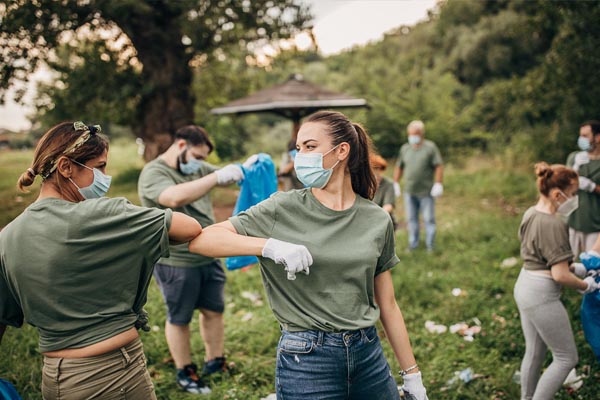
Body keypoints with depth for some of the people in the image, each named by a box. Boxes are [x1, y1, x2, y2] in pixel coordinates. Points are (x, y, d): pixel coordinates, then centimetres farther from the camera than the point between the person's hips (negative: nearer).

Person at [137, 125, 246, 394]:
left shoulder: (198, 168, 9)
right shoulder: (153, 173, -15)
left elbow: (227, 178, 16)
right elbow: (176, 198, -35)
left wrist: (246, 169, -7)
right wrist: (217, 177, -35)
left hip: (209, 258, 7)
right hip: (176, 263, -7)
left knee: (214, 311, 16)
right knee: (179, 319, 9)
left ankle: (214, 362, 33)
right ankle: (184, 373, 26)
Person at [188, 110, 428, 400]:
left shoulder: (377, 221, 0)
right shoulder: (283, 209, -8)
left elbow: (387, 304, 7)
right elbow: (199, 240, -14)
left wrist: (412, 375, 10)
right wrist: (270, 246, -26)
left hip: (368, 354, 3)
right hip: (306, 357, -2)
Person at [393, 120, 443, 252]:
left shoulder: (430, 147, -1)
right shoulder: (404, 148, 13)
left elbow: (439, 167, -6)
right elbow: (399, 167, 17)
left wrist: (438, 184, -14)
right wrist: (395, 184, 12)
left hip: (426, 192, -4)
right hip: (409, 192, 4)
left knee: (429, 219, 1)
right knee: (411, 219, 9)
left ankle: (430, 245, 11)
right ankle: (413, 244, 19)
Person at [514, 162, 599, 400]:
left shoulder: (531, 214, 6)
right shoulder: (553, 224, -22)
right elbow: (560, 275, -22)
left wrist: (574, 265, 14)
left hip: (525, 286, 9)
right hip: (542, 295, -9)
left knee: (535, 352, 20)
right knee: (566, 357, 6)